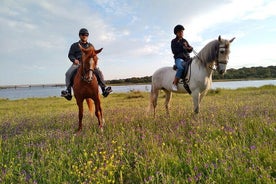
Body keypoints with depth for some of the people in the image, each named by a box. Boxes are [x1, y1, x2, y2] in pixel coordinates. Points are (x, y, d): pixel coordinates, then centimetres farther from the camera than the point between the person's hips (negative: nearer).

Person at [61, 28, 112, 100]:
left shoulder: (90, 45, 21)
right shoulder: (74, 45, 16)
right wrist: (74, 59, -14)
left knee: (99, 72, -25)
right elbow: (70, 55, 9)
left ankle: (104, 89, -26)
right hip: (77, 64, 0)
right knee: (68, 73, -28)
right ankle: (68, 91, -27)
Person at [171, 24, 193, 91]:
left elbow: (190, 50, 17)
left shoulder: (185, 41, 20)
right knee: (181, 68, -37)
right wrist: (182, 47, -9)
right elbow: (174, 51, -6)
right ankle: (174, 84, -28)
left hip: (187, 58, 6)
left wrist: (189, 48, -6)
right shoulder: (174, 41, 7)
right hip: (178, 58, -6)